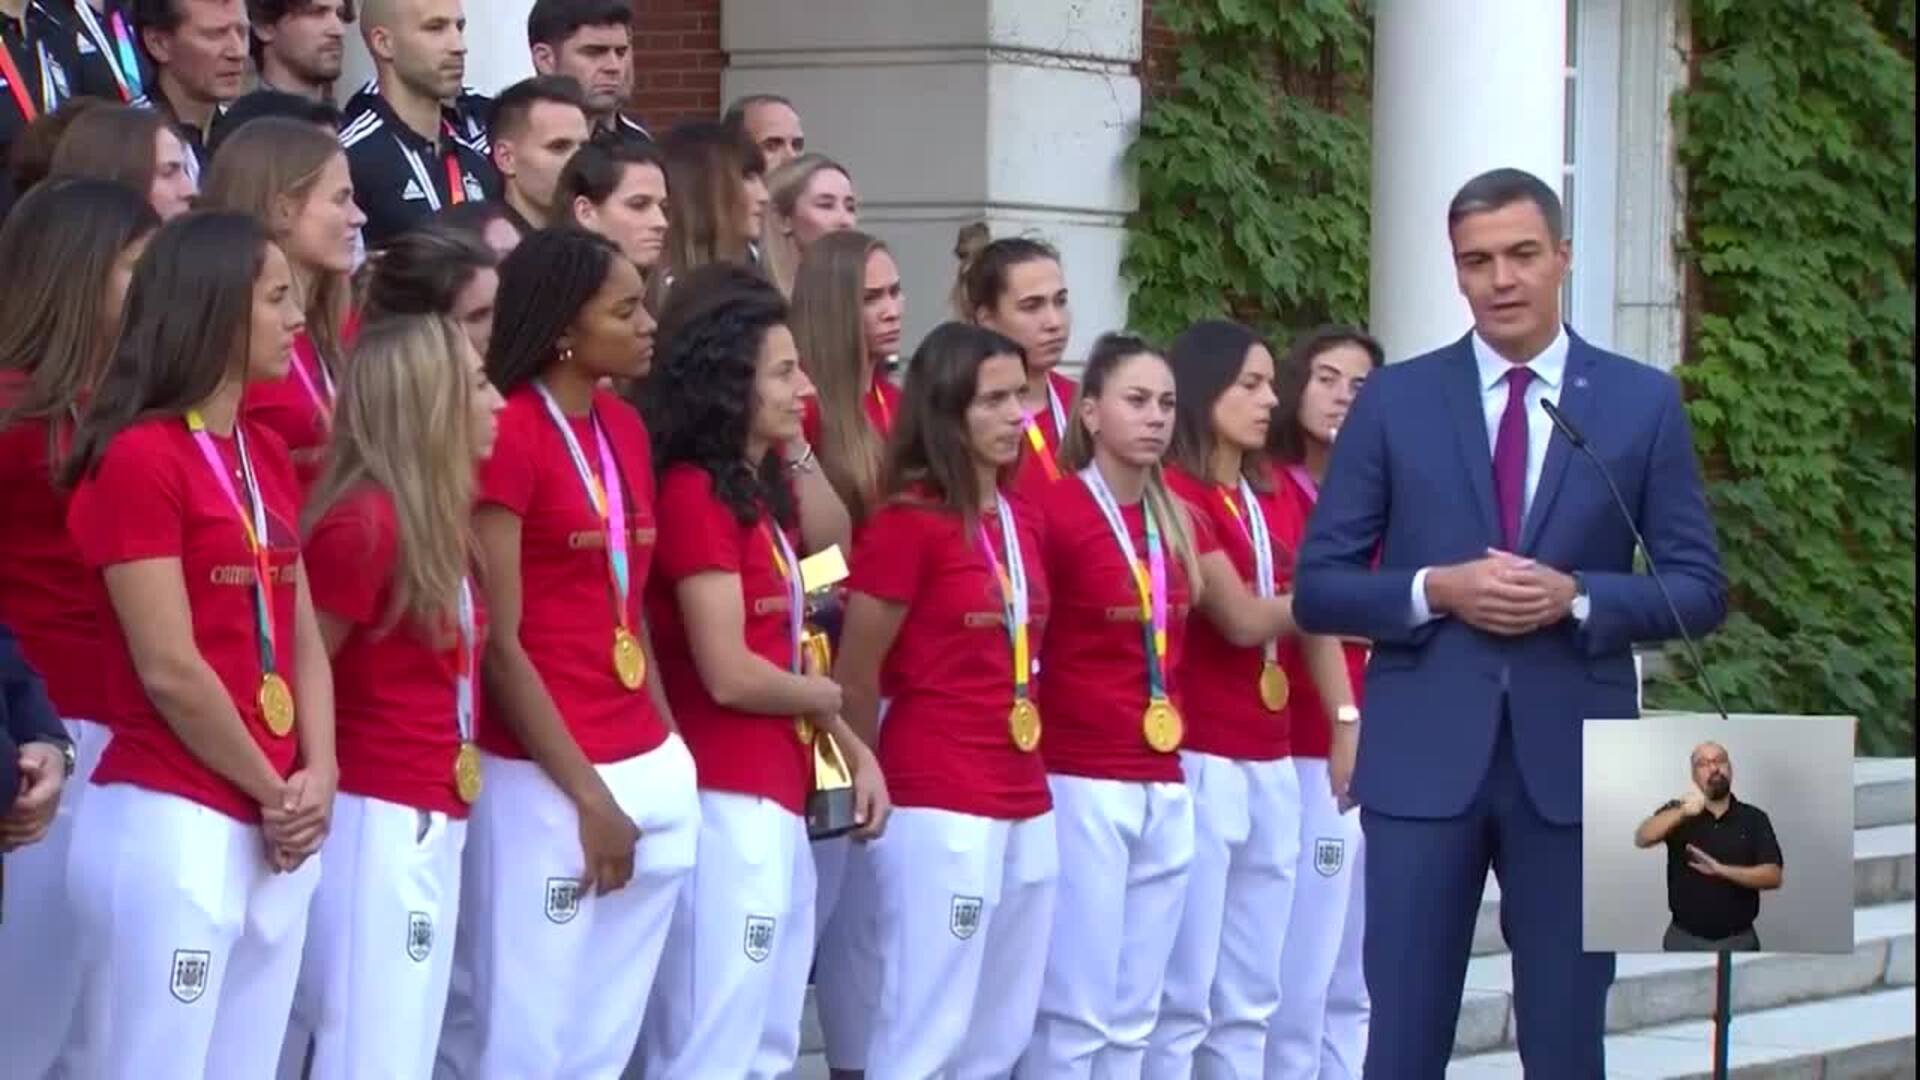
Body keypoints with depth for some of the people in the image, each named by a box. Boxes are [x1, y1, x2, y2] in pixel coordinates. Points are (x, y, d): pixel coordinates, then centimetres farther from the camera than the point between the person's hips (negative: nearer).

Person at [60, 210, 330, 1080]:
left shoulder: (266, 455, 14)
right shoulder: (139, 458, -12)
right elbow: (167, 668, -16)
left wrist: (317, 777, -1)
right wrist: (274, 792, -7)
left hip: (276, 835, 8)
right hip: (170, 826, -8)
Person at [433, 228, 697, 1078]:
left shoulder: (625, 429, 12)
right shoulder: (507, 434, -12)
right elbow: (499, 643, -13)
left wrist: (667, 758, 9)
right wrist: (587, 795, -13)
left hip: (649, 774, 8)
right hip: (544, 782, -8)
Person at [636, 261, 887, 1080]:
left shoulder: (764, 495, 15)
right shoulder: (695, 495, -13)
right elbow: (729, 674, -17)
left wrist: (852, 749, 4)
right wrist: (825, 698, 0)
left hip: (779, 803, 10)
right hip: (728, 806, -10)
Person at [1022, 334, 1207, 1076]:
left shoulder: (1175, 521, 11)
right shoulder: (1055, 511, -9)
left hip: (1165, 787, 7)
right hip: (1082, 784, -7)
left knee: (1132, 1015, 10)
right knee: (1074, 1011, -5)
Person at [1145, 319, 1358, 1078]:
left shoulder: (1277, 499, 15)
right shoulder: (1173, 493, -10)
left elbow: (1312, 617, 9)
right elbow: (1242, 617, -15)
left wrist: (1347, 719, -4)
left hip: (1272, 764, 8)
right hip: (1197, 761, -8)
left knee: (1250, 999, 11)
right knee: (1181, 996, -6)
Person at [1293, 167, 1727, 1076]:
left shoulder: (1643, 401, 4)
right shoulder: (1394, 400, 4)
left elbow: (1699, 589, 3)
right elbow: (1317, 586, 3)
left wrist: (1578, 597, -13)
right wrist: (1436, 590, -14)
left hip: (1573, 757, 0)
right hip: (1423, 759, 0)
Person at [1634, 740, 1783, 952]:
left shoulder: (1754, 819, 1)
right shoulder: (1678, 812, 0)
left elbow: (1772, 876, -9)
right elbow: (1642, 838, -19)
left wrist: (1721, 870, -24)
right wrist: (1682, 812, -35)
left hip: (1739, 942, 0)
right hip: (1685, 941, 0)